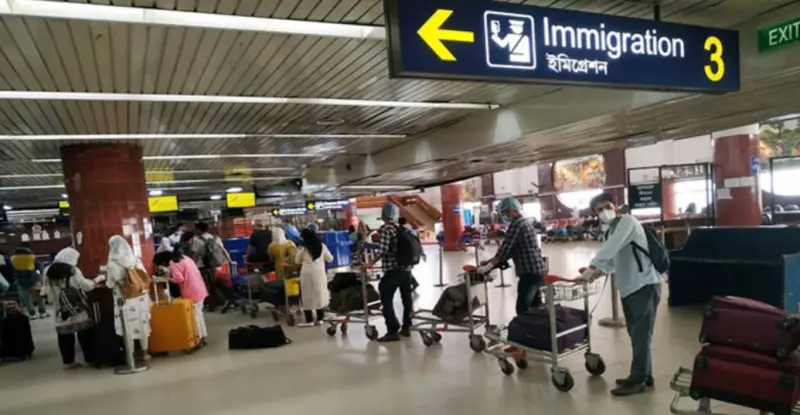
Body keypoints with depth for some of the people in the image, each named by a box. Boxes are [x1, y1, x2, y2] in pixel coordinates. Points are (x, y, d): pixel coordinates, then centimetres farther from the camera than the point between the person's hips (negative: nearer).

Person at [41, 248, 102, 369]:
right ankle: (89, 359, 10)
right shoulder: (73, 271, -13)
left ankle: (68, 361, 15)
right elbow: (86, 286, -10)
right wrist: (98, 279, 3)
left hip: (60, 310, 5)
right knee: (84, 332, 5)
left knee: (65, 334, 11)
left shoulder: (49, 271, 5)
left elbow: (46, 291, 10)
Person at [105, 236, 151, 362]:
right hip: (139, 298, 3)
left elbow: (110, 284, -5)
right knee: (142, 324, 14)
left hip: (124, 300, -3)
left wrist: (107, 278, 15)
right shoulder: (135, 259, -2)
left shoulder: (112, 264, -12)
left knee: (128, 327, 7)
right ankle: (144, 353, 23)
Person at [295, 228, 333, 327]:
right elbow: (330, 259, 10)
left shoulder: (303, 248, -5)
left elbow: (297, 261, 8)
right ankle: (319, 318, 17)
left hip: (307, 274, -3)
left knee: (307, 296, 4)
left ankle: (309, 320, 5)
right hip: (320, 273, 3)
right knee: (319, 295, 12)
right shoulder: (322, 246, 2)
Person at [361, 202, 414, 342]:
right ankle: (406, 328, 22)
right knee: (407, 298, 14)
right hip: (406, 268, 8)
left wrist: (371, 264, -13)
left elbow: (383, 249, -19)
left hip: (392, 270, -7)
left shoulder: (386, 228, -10)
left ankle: (393, 331, -5)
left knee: (386, 300, -3)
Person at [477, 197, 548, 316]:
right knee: (536, 306, 16)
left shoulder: (516, 224, -12)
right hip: (538, 269, 10)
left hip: (530, 271, -10)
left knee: (522, 309, -11)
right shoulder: (525, 222, 19)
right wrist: (494, 261, 18)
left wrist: (489, 266, -12)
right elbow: (512, 248, 21)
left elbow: (506, 247, -16)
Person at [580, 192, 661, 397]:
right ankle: (643, 375, 26)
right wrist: (598, 272, -5)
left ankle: (637, 381, 2)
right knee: (636, 335, 15)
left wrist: (592, 266, -27)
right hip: (628, 288, 9)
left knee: (641, 336, -4)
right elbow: (613, 261, 14)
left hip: (645, 286, -9)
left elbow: (612, 248, -24)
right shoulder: (608, 234, 18)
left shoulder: (627, 221, -10)